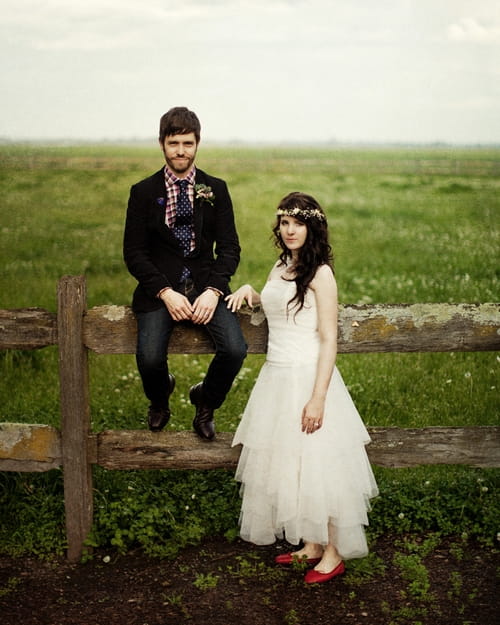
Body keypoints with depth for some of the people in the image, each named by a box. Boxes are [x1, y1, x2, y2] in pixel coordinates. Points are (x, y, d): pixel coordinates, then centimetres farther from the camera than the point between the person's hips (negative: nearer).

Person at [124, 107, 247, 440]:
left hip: (206, 286, 1)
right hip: (159, 288, -1)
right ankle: (160, 399, 16)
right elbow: (133, 252, 0)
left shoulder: (216, 189, 6)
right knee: (149, 359, -24)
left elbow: (229, 247, 3)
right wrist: (165, 293, -15)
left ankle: (206, 402, 12)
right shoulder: (144, 192, 3)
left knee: (235, 350, -22)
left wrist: (214, 290, -14)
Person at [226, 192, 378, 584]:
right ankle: (311, 545, 26)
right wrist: (250, 292, 11)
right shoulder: (280, 268, 11)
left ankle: (333, 554, 15)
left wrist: (318, 398, -21)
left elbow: (329, 340, -15)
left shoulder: (320, 273, -11)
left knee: (316, 465, 0)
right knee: (288, 466, 12)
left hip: (308, 378, -8)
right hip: (277, 377, 8)